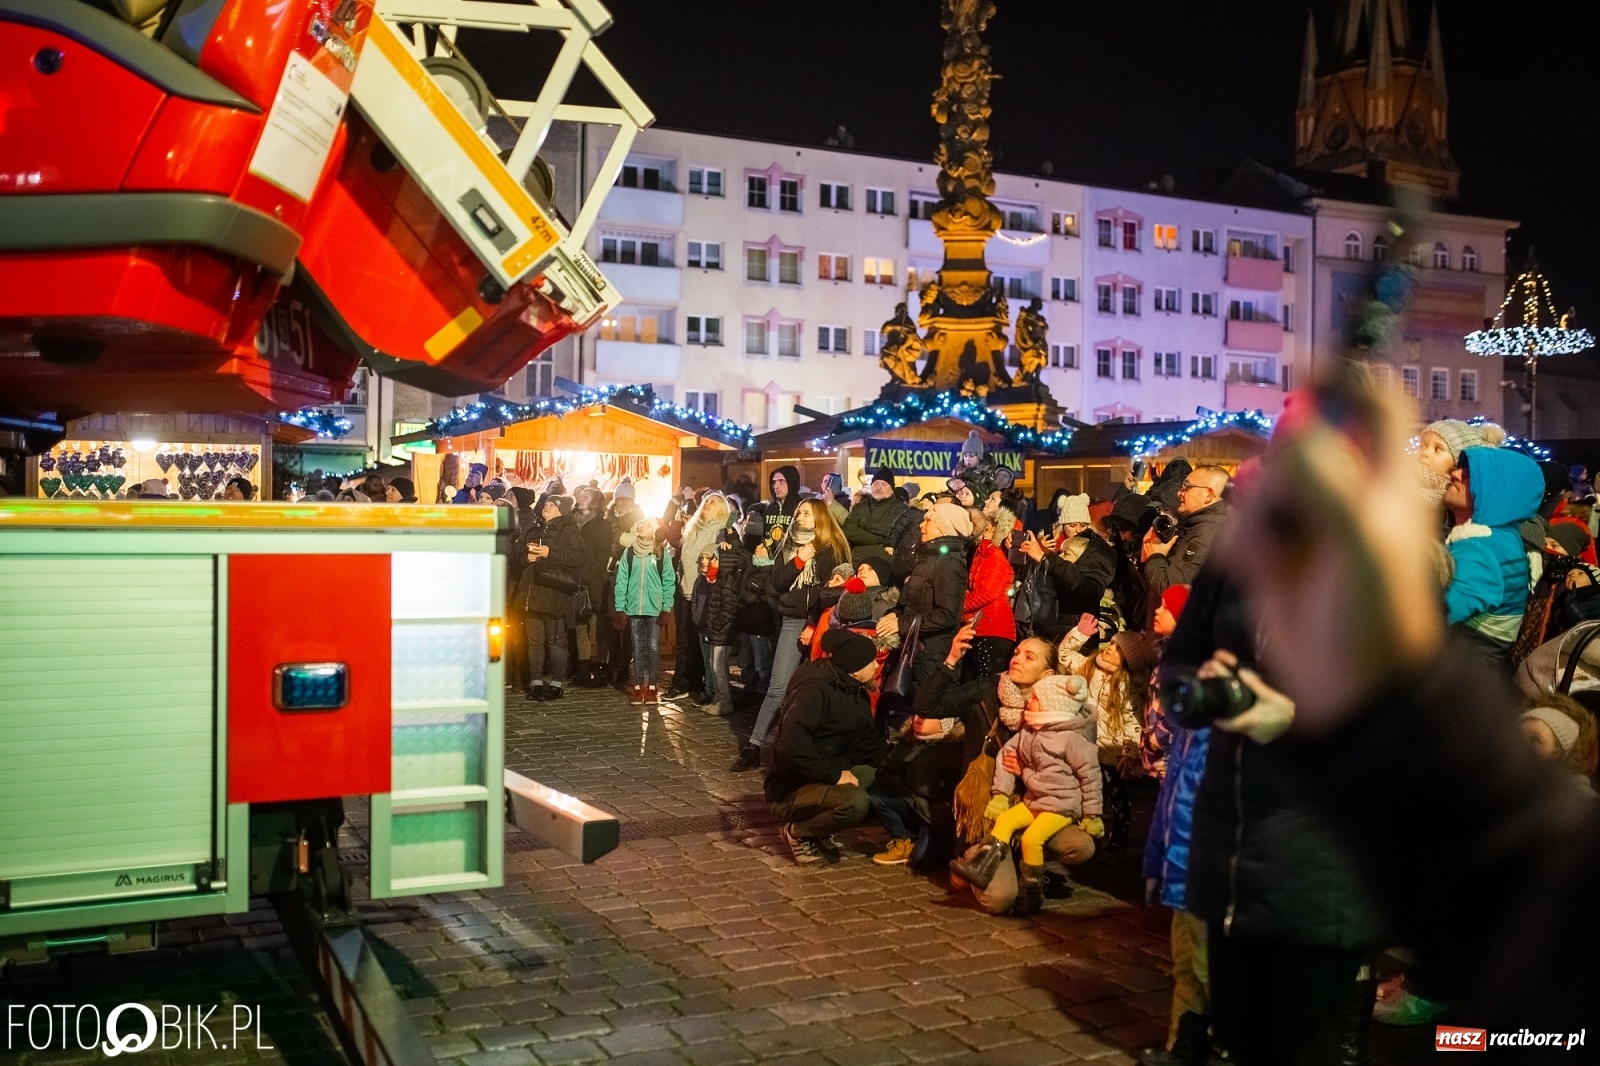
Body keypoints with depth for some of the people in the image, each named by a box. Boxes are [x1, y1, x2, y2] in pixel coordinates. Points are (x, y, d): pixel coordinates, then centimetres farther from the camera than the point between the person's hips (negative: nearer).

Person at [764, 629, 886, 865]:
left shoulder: (854, 692, 7)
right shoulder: (815, 688, -21)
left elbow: (872, 749, 4)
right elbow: (791, 745, -33)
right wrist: (834, 775, -27)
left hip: (828, 780, 9)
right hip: (792, 790, -9)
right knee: (855, 802, -33)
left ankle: (820, 830, 4)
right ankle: (798, 832, -5)